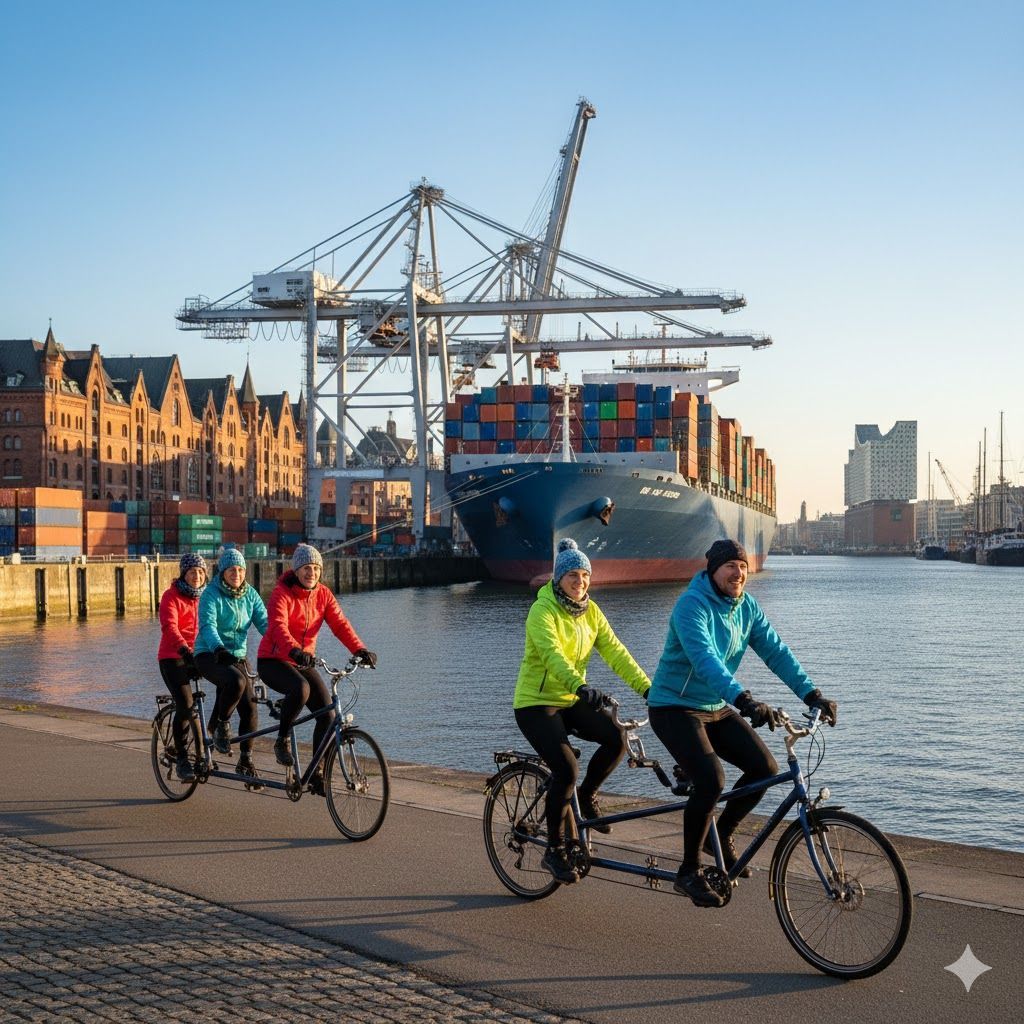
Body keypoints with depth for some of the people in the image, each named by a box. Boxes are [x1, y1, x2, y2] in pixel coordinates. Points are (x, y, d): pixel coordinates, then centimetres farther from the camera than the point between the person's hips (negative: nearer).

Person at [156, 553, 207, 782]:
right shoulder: (172, 596, -5)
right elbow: (169, 627, -20)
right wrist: (184, 649, -36)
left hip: (199, 657, 5)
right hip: (173, 657, -5)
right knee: (185, 706, -18)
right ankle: (181, 759, -8)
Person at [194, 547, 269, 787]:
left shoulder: (250, 594, 4)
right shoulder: (211, 594, -12)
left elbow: (264, 622, -3)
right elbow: (207, 626, -26)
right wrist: (218, 648, -45)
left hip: (237, 656, 5)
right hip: (210, 656, -5)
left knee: (250, 708, -7)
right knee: (236, 681, -35)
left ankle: (246, 762, 7)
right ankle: (219, 725, -9)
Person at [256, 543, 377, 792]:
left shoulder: (323, 594, 2)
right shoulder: (282, 593, -14)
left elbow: (340, 624, -10)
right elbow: (278, 626, -31)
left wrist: (359, 649, -28)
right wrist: (294, 650, -50)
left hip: (303, 663, 6)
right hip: (273, 661, -6)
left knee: (327, 713, -9)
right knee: (300, 689, -36)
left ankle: (317, 772, 5)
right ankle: (282, 741, -13)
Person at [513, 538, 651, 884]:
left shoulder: (590, 611, 4)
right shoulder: (543, 610, -17)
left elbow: (615, 651, -4)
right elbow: (552, 655, -33)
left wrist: (647, 687, -16)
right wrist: (581, 686, -50)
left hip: (572, 700, 6)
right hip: (536, 703, -6)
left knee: (616, 739, -19)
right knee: (566, 768, -22)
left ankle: (586, 797, 8)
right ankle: (554, 850, -3)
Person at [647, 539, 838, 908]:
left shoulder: (746, 607, 2)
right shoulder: (692, 605, -22)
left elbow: (776, 651, -1)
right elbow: (705, 659, -36)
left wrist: (812, 694, -12)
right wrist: (744, 700, -48)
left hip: (717, 709, 8)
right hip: (676, 708, -8)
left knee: (764, 767, -6)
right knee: (711, 781, -24)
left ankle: (722, 835, 19)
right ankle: (689, 872, -6)